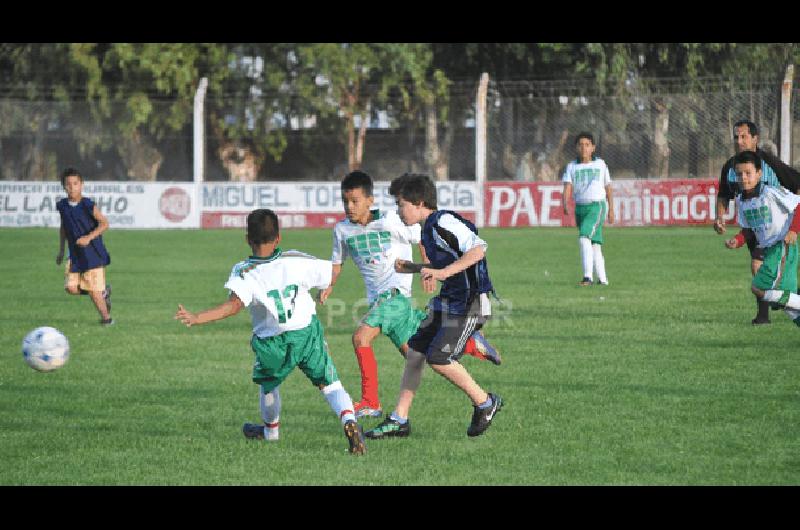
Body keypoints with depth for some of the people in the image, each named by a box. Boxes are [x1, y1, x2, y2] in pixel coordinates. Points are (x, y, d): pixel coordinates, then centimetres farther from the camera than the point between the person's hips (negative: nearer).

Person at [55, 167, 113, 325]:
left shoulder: (88, 205, -13)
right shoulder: (63, 206, 4)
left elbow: (104, 224, -15)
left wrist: (89, 238, -25)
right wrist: (61, 251, 19)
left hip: (93, 253, -6)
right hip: (75, 254, 6)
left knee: (93, 289, -7)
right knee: (71, 287, -3)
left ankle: (106, 316, 12)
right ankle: (104, 291, 19)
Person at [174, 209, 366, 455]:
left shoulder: (243, 272, -13)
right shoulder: (296, 261, -6)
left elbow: (234, 304, -29)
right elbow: (331, 273, 1)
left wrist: (196, 318, -32)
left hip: (273, 343, 0)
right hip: (308, 333, 0)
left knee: (267, 382, 29)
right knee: (329, 383, 6)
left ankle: (271, 429, 49)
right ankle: (349, 420, -21)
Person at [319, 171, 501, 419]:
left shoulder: (388, 220, -10)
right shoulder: (342, 230, 7)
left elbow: (422, 238, 1)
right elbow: (337, 261, 21)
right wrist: (329, 285, 3)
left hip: (396, 291, -7)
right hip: (377, 296, 7)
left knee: (361, 336, -23)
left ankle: (371, 403, -15)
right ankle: (472, 345, 31)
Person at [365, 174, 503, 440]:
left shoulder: (444, 223, -18)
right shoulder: (429, 228, 13)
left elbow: (478, 249, -27)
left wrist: (442, 273, -30)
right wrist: (411, 268, 18)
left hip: (470, 303, -10)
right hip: (448, 302, 10)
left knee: (438, 357, -16)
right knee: (415, 350, 7)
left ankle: (485, 402, 3)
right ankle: (399, 420, 13)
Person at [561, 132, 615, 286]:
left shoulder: (600, 164, 4)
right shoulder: (572, 167, 6)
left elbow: (608, 187, 12)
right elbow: (567, 188, -7)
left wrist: (611, 209, 14)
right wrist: (566, 205, -25)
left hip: (597, 205, -4)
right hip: (580, 207, 4)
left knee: (584, 237, -23)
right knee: (594, 244, 11)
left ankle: (588, 276, -29)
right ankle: (602, 279, 20)